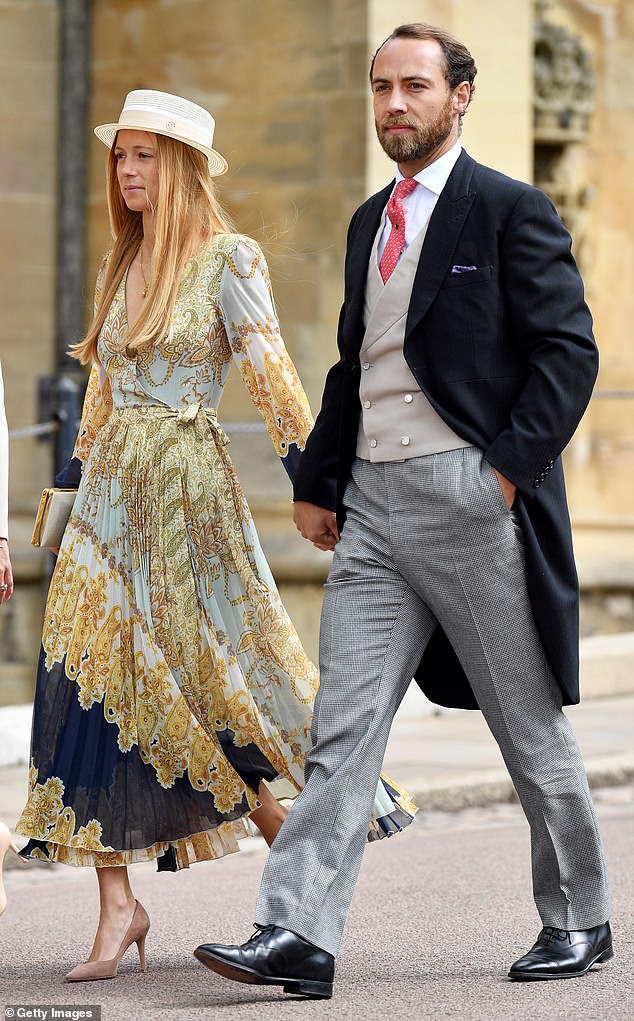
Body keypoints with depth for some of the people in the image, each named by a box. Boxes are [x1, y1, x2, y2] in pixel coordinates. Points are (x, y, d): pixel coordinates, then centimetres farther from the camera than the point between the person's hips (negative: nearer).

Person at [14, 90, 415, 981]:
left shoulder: (227, 259, -3)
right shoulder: (123, 266, 15)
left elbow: (271, 373, -10)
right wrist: (81, 477, 18)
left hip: (187, 487, -6)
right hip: (114, 483, 6)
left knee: (207, 673, -3)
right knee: (91, 671, -5)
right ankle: (118, 908, -4)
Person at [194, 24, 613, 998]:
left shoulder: (510, 211, -3)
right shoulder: (370, 222, 17)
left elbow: (568, 349, -8)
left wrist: (508, 469, -15)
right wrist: (316, 484, 17)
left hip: (470, 495, -6)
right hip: (373, 503, 6)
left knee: (529, 724, 5)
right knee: (345, 720, -3)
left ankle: (579, 919, 20)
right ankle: (297, 935, -8)